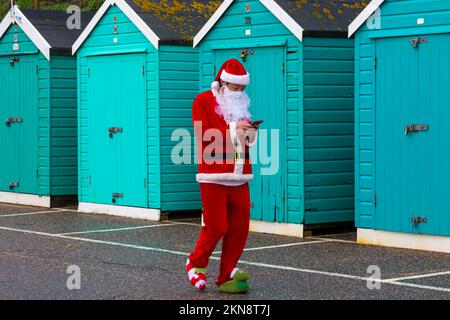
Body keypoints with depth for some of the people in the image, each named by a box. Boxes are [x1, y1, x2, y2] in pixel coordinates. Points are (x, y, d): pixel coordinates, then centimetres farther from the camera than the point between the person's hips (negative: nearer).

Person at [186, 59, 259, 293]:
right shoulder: (203, 101, -2)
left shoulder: (241, 104, 18)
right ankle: (196, 263, 18)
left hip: (239, 176, 6)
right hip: (214, 176, -6)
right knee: (216, 226, -7)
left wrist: (250, 133, 0)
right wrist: (232, 130, -20)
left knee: (239, 227, 2)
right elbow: (204, 138, -12)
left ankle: (226, 277, 11)